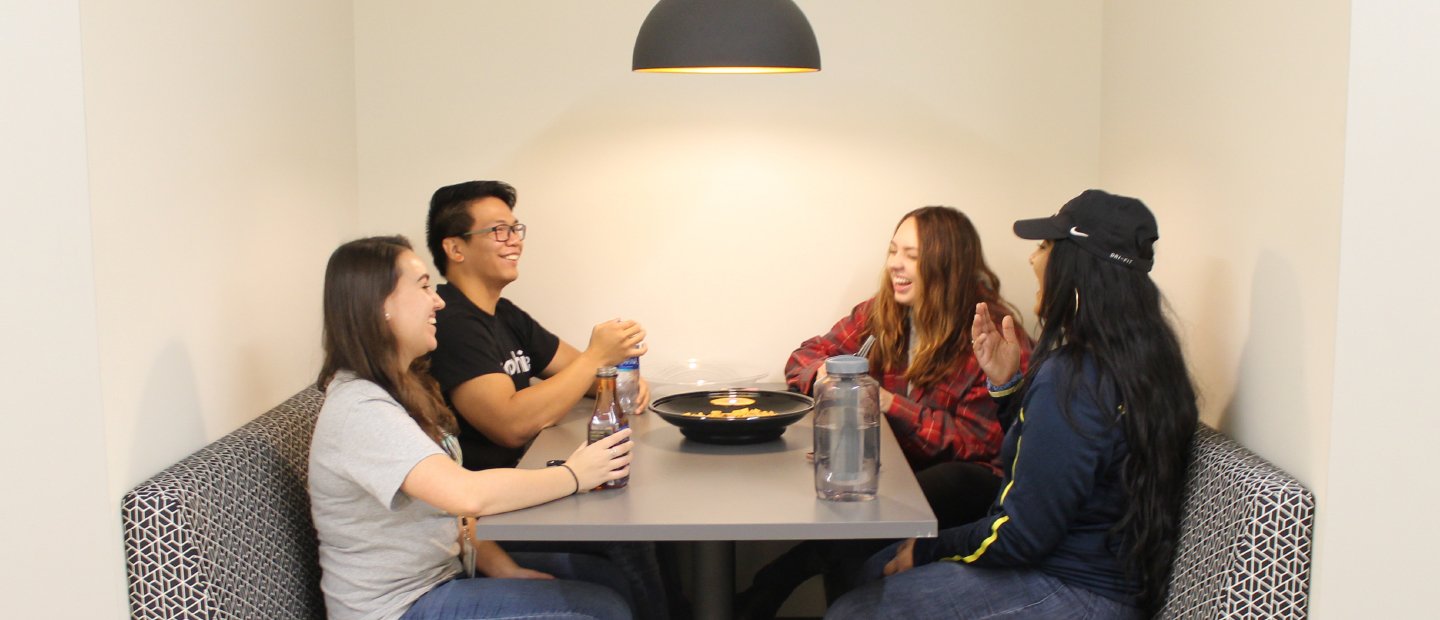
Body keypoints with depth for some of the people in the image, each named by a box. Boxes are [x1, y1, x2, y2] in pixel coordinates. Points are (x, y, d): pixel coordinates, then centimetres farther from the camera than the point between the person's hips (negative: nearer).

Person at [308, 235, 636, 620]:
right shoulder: (359, 409, -25)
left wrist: (500, 566, -5)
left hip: (443, 570, 9)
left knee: (611, 577, 8)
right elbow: (468, 494, -36)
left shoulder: (402, 387, 7)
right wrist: (574, 476, -24)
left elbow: (450, 504, 8)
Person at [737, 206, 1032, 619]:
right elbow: (805, 357, 9)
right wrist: (826, 375, -17)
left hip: (967, 474, -5)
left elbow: (979, 441, -15)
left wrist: (889, 402, -22)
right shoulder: (883, 312, 3)